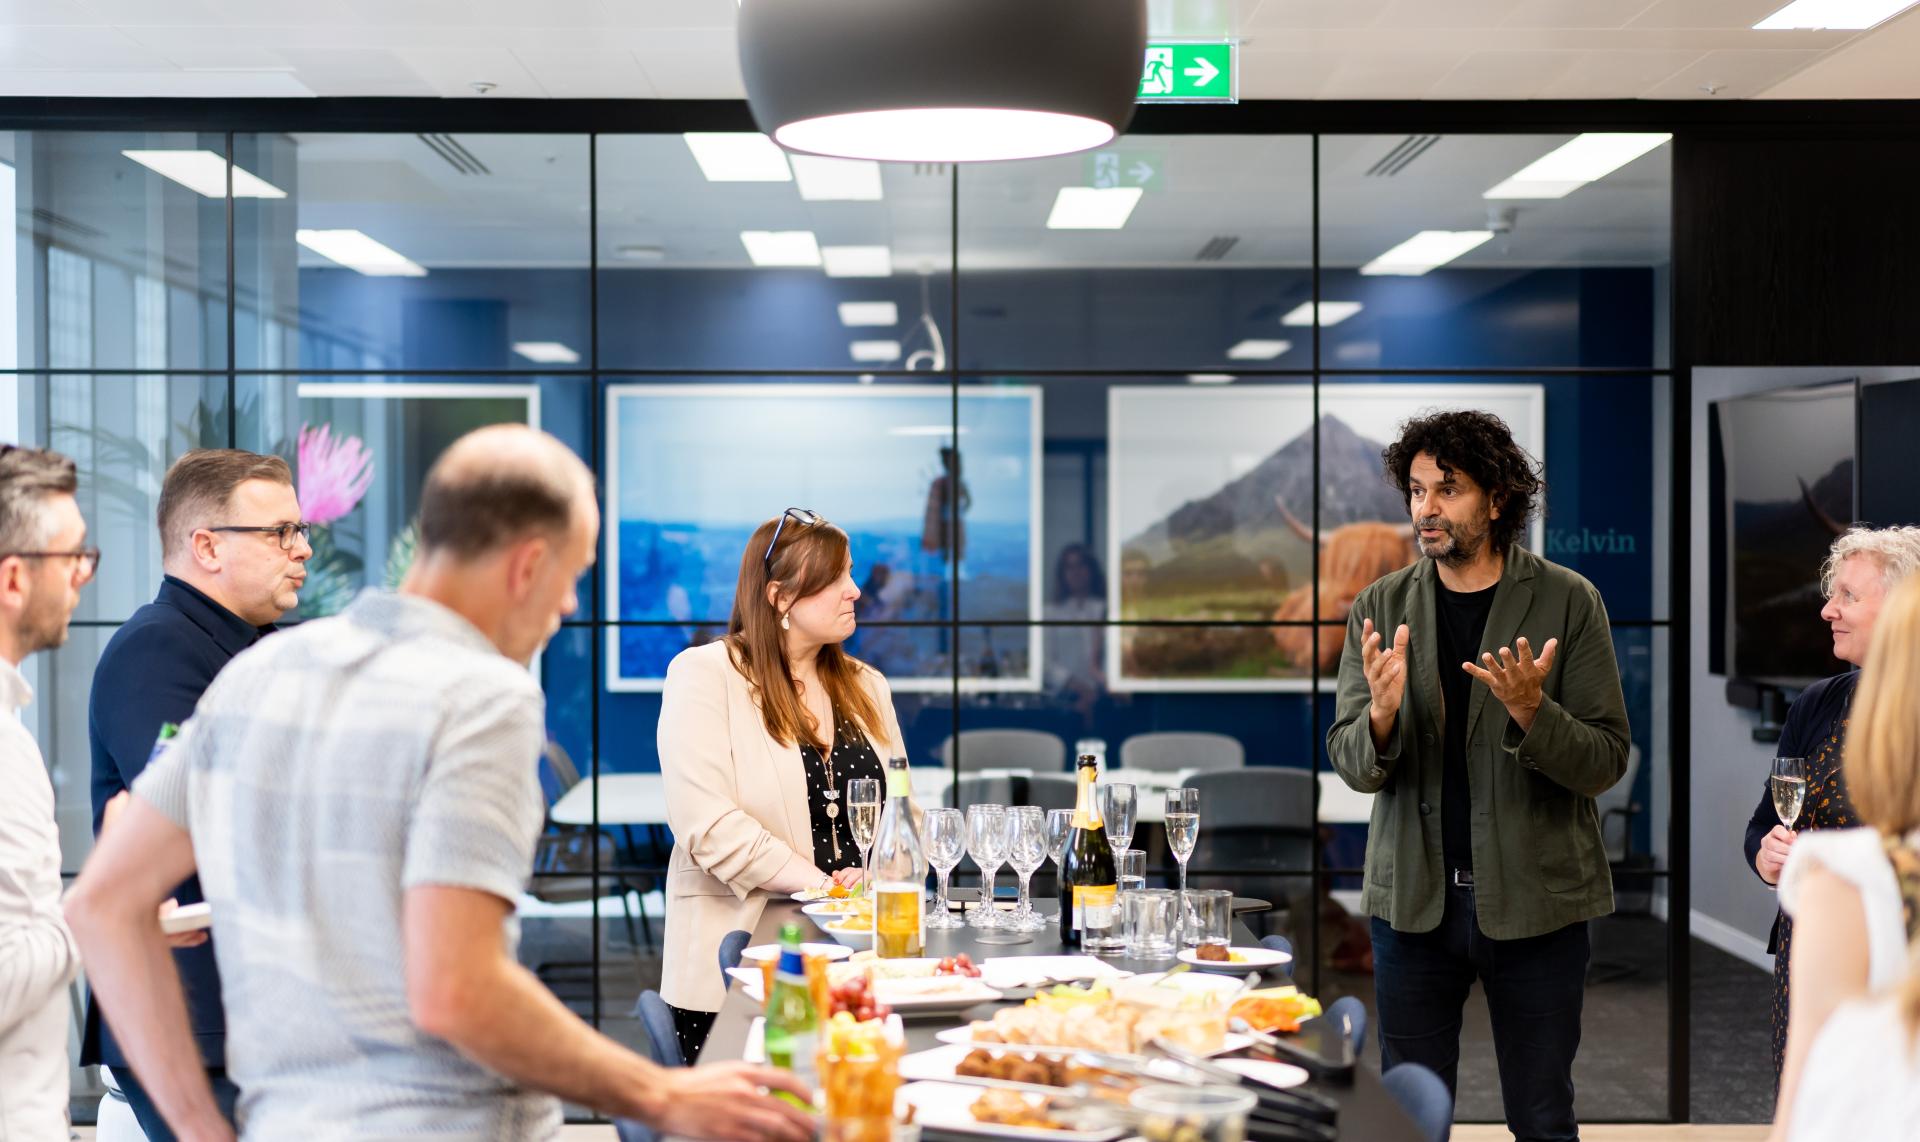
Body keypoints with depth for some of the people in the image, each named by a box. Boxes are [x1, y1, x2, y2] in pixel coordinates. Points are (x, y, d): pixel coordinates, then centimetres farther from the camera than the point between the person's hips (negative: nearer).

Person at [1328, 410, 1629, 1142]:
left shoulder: (1567, 602, -3)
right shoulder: (1380, 608, 3)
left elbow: (1606, 762, -6)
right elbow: (1351, 765, 1)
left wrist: (1530, 711, -24)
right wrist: (1381, 713, -21)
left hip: (1534, 896, -2)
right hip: (1413, 896, 2)